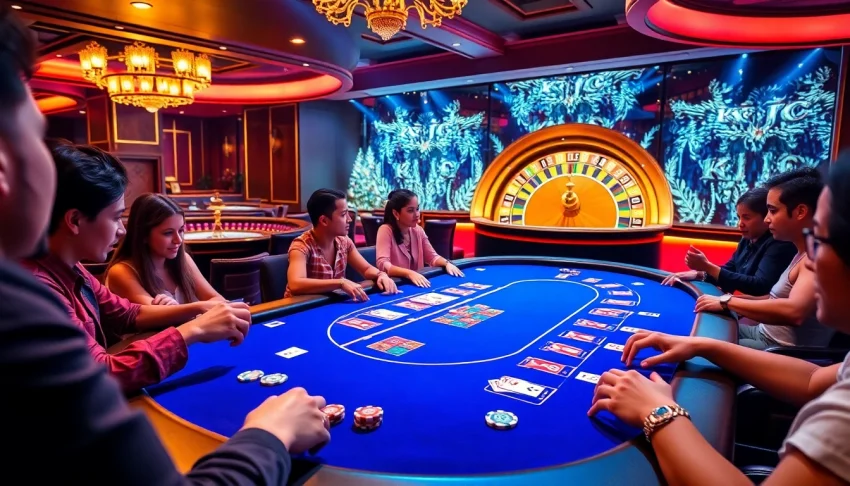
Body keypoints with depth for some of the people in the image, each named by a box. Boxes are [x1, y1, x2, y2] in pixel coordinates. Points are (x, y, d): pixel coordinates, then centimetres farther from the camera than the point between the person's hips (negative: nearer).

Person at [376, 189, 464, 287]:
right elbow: (382, 264, -25)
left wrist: (447, 263, -10)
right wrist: (410, 273, -38)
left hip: (417, 283, 5)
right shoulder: (385, 230, -13)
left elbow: (432, 257, 11)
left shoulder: (417, 230, 5)